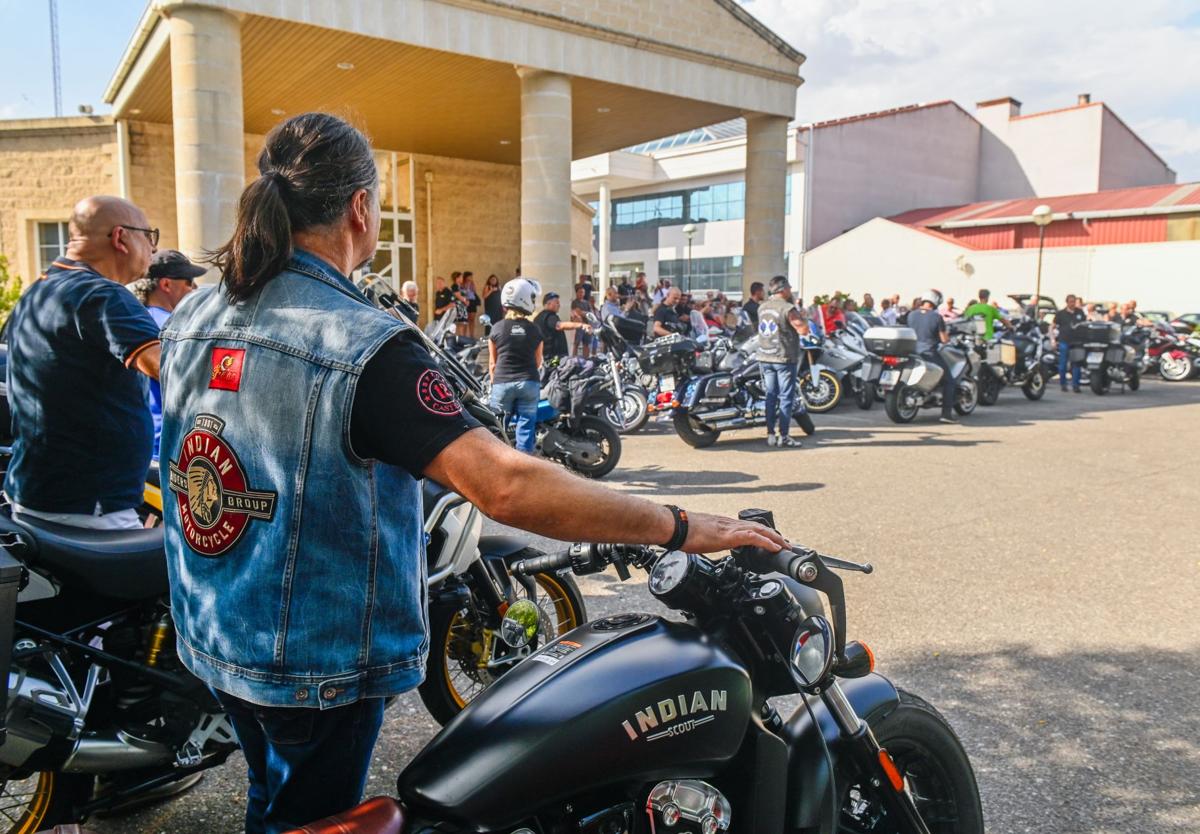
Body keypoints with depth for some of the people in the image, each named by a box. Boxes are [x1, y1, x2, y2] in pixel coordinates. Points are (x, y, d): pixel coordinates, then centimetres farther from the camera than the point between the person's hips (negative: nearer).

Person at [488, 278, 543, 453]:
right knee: (526, 424, 4)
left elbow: (492, 362, 8)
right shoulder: (535, 329, 3)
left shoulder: (497, 328, 2)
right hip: (529, 383, 0)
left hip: (502, 383, 0)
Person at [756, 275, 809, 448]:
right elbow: (803, 330, -19)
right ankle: (784, 436, -1)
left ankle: (770, 434, 11)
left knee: (770, 396, 10)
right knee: (786, 397, -1)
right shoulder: (788, 308, -13)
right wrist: (801, 317, 0)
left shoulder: (762, 308, 9)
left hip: (765, 358, 7)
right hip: (784, 358, -6)